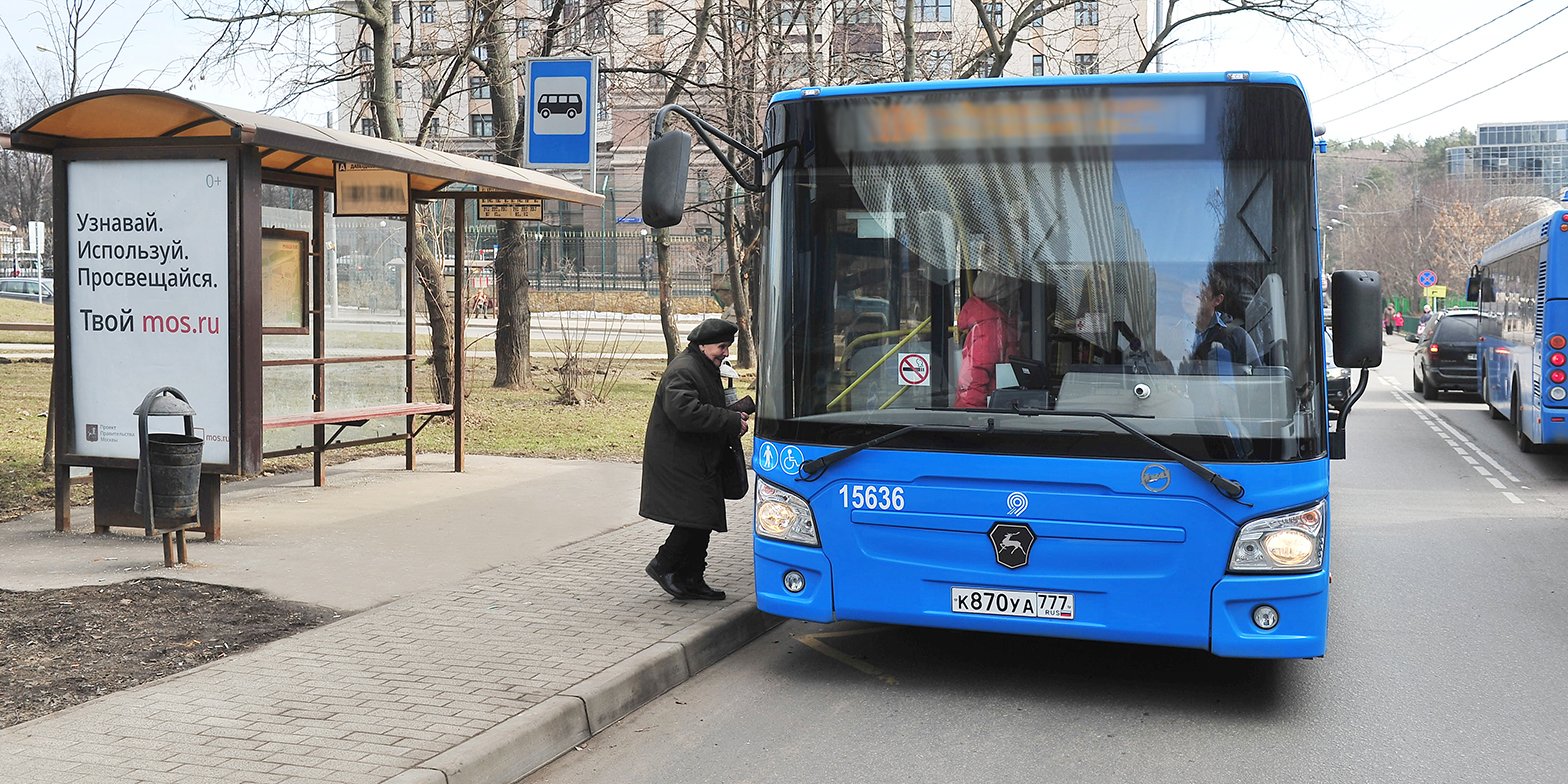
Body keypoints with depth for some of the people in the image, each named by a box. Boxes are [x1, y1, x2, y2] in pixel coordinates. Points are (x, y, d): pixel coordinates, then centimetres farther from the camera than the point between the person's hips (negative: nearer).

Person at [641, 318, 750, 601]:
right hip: (677, 460, -11)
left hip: (698, 461, 11)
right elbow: (686, 412, -32)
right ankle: (663, 565, 2)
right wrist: (731, 421, -26)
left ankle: (690, 578, 19)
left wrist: (734, 417, 10)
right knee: (697, 516, -13)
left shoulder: (706, 369, 17)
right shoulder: (682, 371, -18)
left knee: (704, 519, 11)